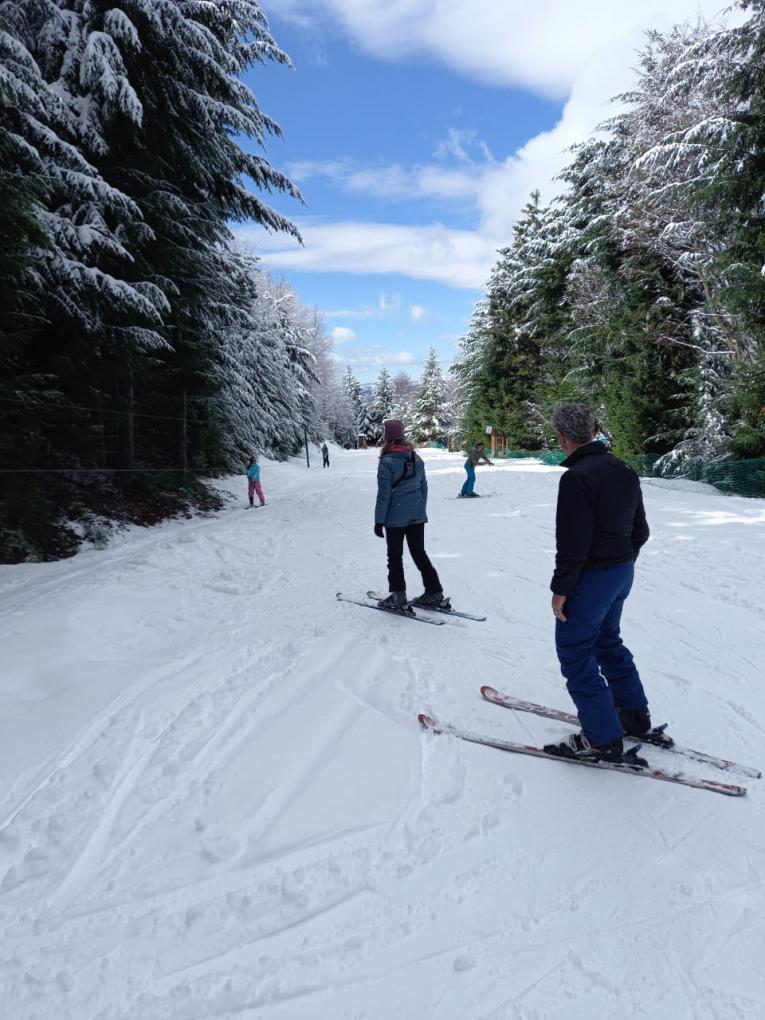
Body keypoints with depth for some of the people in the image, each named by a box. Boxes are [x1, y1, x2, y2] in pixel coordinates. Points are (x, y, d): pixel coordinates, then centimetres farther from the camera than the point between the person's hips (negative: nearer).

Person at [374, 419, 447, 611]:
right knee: (419, 553, 15)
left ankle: (398, 597, 11)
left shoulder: (387, 462, -15)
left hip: (395, 517, -6)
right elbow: (423, 487, 10)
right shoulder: (417, 459, 4)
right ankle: (434, 593, 17)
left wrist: (379, 520, -8)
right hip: (417, 515, 6)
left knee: (395, 556, 8)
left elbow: (383, 494, -14)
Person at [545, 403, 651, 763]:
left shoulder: (577, 477, -21)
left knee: (574, 651, 3)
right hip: (622, 572, 9)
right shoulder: (624, 471, 7)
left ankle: (602, 738, 10)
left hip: (591, 578, -9)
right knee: (607, 641, 25)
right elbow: (640, 531, 12)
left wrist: (560, 588, -15)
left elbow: (573, 542, -23)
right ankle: (635, 714, 36)